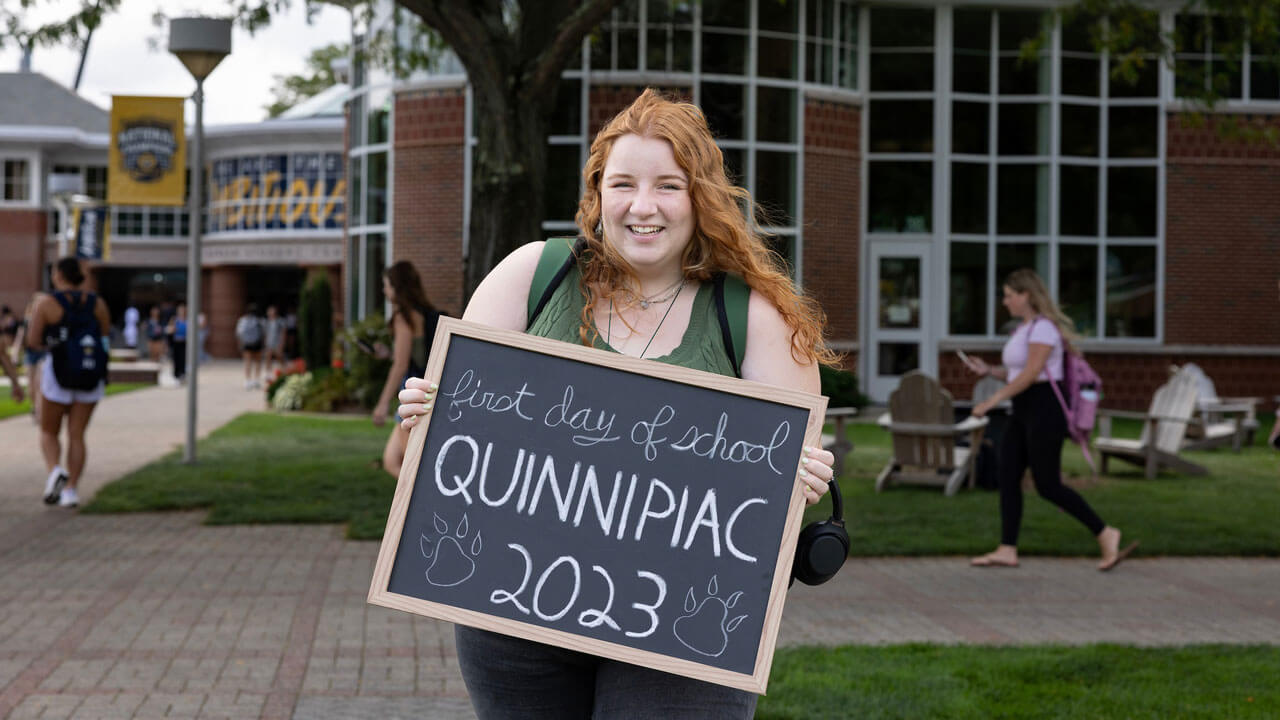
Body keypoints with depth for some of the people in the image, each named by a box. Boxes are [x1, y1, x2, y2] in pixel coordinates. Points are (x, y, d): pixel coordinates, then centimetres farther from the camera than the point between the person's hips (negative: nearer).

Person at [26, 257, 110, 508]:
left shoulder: (46, 304, -7)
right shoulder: (97, 304, 3)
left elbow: (32, 342, -9)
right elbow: (105, 339, 5)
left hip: (58, 375, -3)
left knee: (49, 432, 13)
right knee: (77, 435, 9)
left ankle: (55, 470, -14)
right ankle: (70, 490, 1)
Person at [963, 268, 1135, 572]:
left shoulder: (1043, 327, -14)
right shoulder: (1023, 328, 16)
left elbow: (1031, 373, -22)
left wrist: (992, 401, -22)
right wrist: (988, 370, 6)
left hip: (1044, 410, -10)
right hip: (1022, 413, 10)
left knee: (1048, 486, -8)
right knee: (1007, 478, 3)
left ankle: (1106, 534, 1)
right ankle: (1007, 550, 5)